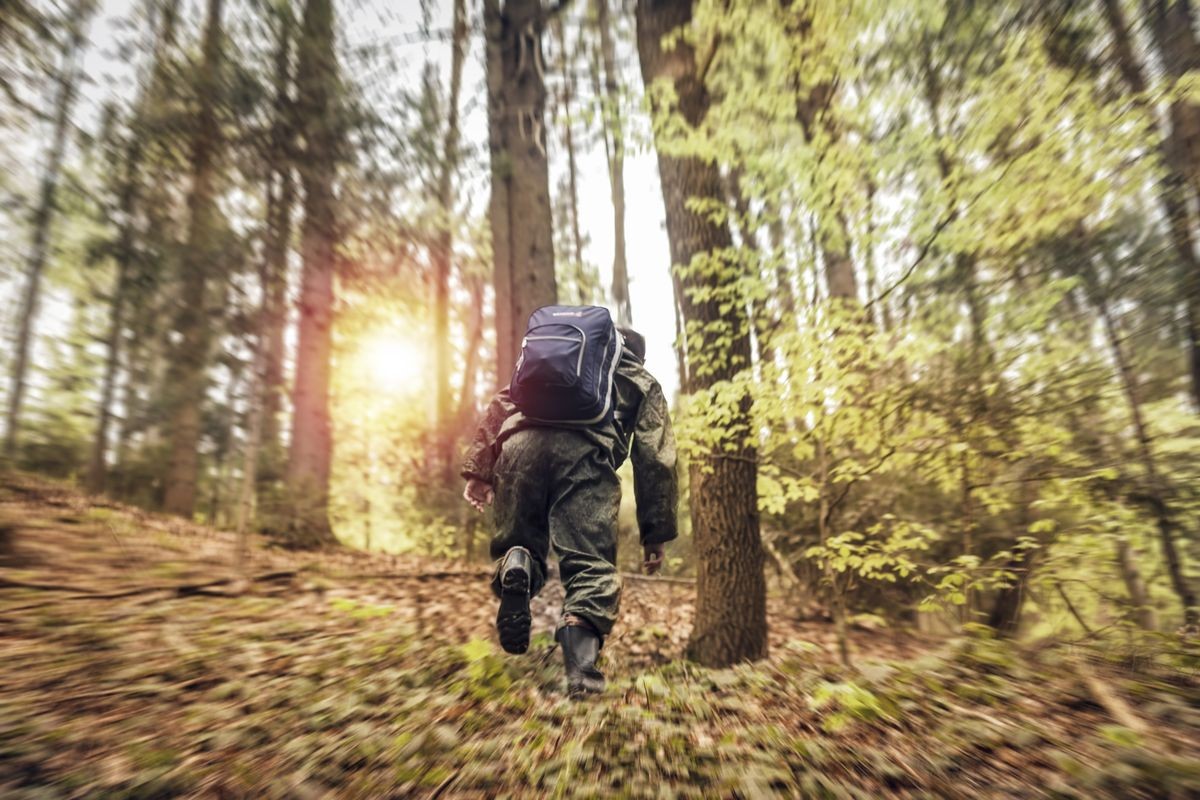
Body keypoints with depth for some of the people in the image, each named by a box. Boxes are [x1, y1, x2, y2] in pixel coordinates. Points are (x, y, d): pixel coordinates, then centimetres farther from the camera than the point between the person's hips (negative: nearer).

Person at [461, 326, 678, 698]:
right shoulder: (643, 384, 31)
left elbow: (502, 402, 25)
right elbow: (656, 461, 19)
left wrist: (479, 470, 19)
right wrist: (655, 535, 19)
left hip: (521, 443, 3)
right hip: (585, 453, -2)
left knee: (519, 548, 18)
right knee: (592, 569, 2)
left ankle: (517, 566, -15)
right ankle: (581, 671, -19)